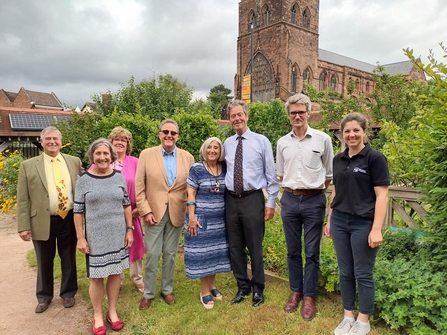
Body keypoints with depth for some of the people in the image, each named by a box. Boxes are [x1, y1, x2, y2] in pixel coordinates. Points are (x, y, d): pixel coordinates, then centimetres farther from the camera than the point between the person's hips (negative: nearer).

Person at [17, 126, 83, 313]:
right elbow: (22, 199, -2)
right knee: (44, 262, 15)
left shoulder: (74, 162, 3)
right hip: (42, 221, -1)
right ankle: (44, 297, 36)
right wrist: (24, 226, -7)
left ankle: (68, 293, 35)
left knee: (68, 259, 15)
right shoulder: (28, 166, -2)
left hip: (69, 219, 1)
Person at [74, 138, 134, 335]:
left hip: (117, 235, 2)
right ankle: (97, 316, 28)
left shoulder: (119, 177, 0)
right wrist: (80, 238, -6)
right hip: (95, 236, -2)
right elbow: (78, 211, -4)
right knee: (96, 276, 8)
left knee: (115, 273, 13)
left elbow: (126, 205, 5)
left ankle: (112, 312, 31)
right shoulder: (83, 179, -6)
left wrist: (129, 229, 2)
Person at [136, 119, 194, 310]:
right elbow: (139, 187, -4)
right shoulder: (146, 154, -2)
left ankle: (167, 289, 32)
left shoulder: (187, 157, 1)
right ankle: (148, 293, 25)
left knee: (170, 254, 13)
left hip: (177, 213, 2)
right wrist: (146, 211, -10)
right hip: (154, 213, -1)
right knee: (152, 254, 6)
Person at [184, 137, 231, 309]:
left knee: (216, 252, 13)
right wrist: (191, 217, -16)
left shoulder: (225, 168, 3)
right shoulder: (197, 168, -9)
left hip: (220, 219, 5)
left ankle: (211, 285, 31)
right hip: (202, 218, -4)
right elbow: (190, 194, -10)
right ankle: (204, 291, 18)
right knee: (202, 253, 3)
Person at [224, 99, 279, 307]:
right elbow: (225, 171, 12)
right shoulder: (227, 144, 8)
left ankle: (258, 289, 29)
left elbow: (271, 175, -3)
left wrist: (271, 202, -5)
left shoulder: (261, 141, -3)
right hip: (231, 199, 4)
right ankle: (242, 287, 32)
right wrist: (220, 190, 5)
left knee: (255, 247, 7)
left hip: (253, 199, -4)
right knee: (235, 247, 12)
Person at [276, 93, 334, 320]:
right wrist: (289, 192, 10)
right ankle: (295, 291, 30)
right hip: (290, 200, 3)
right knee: (293, 250, 13)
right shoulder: (282, 142, 5)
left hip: (314, 200, -3)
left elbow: (329, 174, 5)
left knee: (312, 252, 7)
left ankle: (309, 297, 22)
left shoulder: (323, 139, -3)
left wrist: (316, 191, 7)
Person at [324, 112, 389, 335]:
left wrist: (376, 229, -17)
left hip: (363, 224, -5)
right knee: (345, 272, 13)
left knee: (363, 273, 7)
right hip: (340, 222, 5)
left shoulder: (375, 158, -9)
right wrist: (329, 220, 13)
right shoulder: (338, 159, 8)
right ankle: (348, 317, 29)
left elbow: (382, 195, -12)